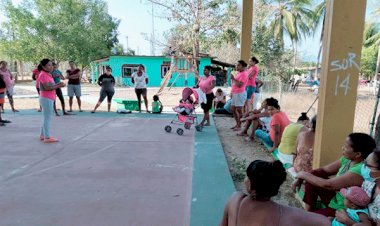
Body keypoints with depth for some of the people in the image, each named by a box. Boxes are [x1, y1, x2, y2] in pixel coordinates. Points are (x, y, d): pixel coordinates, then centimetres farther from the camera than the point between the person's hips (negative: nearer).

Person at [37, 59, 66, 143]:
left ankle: (43, 135, 28)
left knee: (46, 118, 18)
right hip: (46, 99, -10)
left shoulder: (47, 75, 15)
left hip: (49, 99, 10)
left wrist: (57, 84, 0)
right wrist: (58, 86, -18)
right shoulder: (43, 75, -15)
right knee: (47, 118, -7)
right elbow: (47, 88, -23)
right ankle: (47, 137, -3)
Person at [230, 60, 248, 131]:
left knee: (239, 110, -6)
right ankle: (237, 124, 23)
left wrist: (233, 78, -21)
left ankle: (239, 126, 0)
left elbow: (239, 85, -23)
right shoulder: (238, 73, 17)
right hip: (235, 93, 10)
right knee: (233, 110, 13)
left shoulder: (244, 74, -14)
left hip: (240, 94, -10)